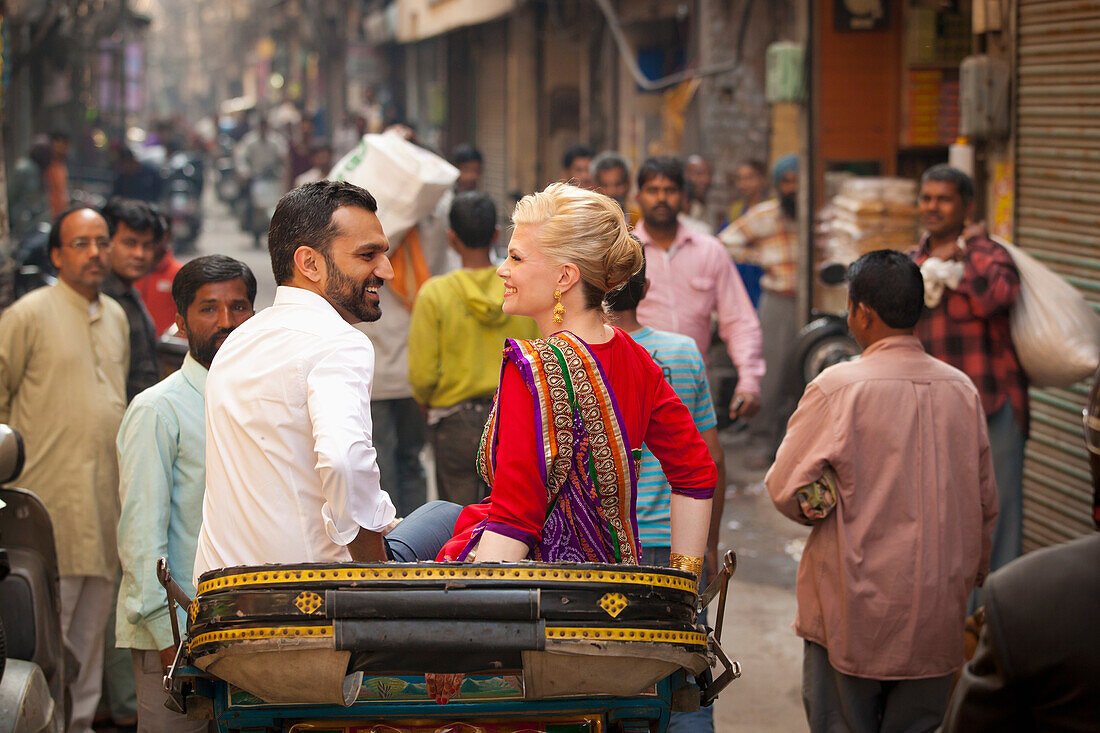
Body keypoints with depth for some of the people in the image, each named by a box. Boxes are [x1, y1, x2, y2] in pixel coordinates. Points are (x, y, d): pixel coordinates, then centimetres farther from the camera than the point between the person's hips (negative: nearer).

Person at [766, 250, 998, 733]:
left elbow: (785, 490, -9)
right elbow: (985, 503, 10)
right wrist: (971, 577, 23)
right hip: (938, 614, 4)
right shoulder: (962, 390, 2)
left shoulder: (838, 388, -13)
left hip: (856, 609, -4)